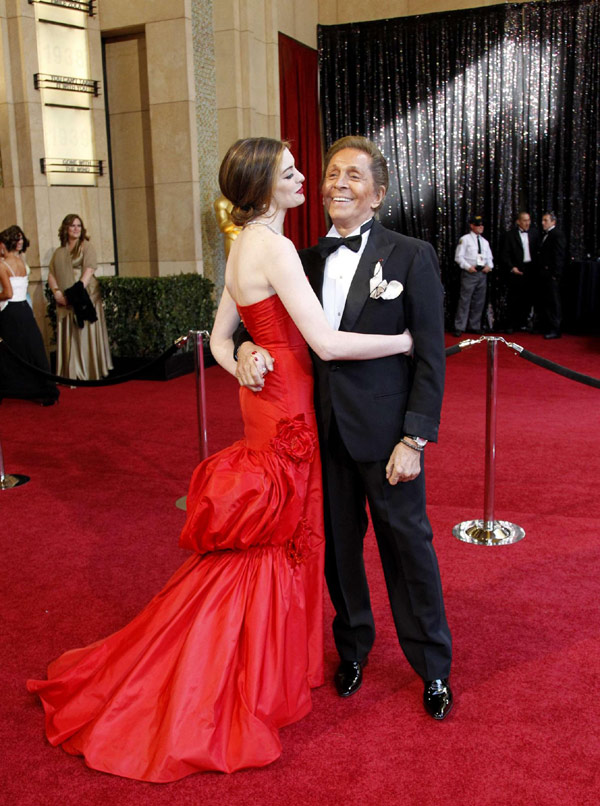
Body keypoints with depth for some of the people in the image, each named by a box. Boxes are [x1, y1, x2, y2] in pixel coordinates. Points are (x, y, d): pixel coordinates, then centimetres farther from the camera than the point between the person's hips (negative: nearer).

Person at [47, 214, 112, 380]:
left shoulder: (86, 246, 4)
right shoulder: (59, 252, 15)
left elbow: (89, 270, -9)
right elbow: (51, 275, 10)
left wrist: (79, 289, -21)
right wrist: (57, 292, -8)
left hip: (85, 296, -4)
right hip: (65, 301, 4)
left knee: (86, 333, -3)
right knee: (68, 336, 2)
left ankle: (90, 372, 0)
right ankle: (72, 374, 7)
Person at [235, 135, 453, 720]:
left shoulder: (411, 257, -5)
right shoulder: (307, 261, 8)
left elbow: (430, 357, -8)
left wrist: (415, 439, -13)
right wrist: (246, 347, -10)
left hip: (386, 432, -4)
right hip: (324, 431, 4)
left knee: (407, 545, 8)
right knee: (337, 543, 16)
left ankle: (433, 666, 27)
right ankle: (353, 646, 39)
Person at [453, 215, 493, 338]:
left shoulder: (485, 241, 16)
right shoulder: (465, 239, -2)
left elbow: (489, 257, 19)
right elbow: (458, 256, -7)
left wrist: (489, 266, -2)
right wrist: (468, 267, -18)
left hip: (482, 273, 6)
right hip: (469, 273, -6)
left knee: (479, 301, 10)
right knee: (465, 300, -9)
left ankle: (475, 326, 20)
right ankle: (459, 327, -6)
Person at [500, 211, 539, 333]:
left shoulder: (534, 234, 9)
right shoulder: (510, 235, -1)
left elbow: (537, 251, 10)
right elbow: (505, 255, -4)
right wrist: (511, 267, -14)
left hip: (531, 269, 3)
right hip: (516, 270, -3)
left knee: (528, 298, 5)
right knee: (514, 299, 1)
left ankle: (524, 323, 15)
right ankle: (512, 325, 8)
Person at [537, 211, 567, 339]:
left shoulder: (557, 235, -10)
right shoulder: (545, 235, 17)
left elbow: (559, 256, -16)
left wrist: (555, 274, -20)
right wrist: (540, 271, 12)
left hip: (551, 275, -9)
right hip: (544, 275, 9)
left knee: (554, 302, -5)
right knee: (544, 301, 14)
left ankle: (555, 330, -1)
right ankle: (545, 327, 22)